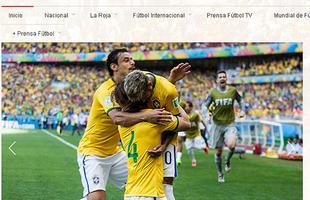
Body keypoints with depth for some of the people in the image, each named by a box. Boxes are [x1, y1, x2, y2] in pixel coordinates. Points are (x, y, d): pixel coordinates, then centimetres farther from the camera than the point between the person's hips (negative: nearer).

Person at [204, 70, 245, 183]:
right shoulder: (213, 92, -3)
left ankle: (228, 161, 6)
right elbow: (205, 105, 4)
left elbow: (240, 100, 17)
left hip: (230, 124, -1)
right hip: (217, 124, 1)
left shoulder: (232, 90, -1)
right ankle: (220, 174, 25)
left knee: (231, 145, -26)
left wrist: (242, 110, 2)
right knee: (218, 152, 5)